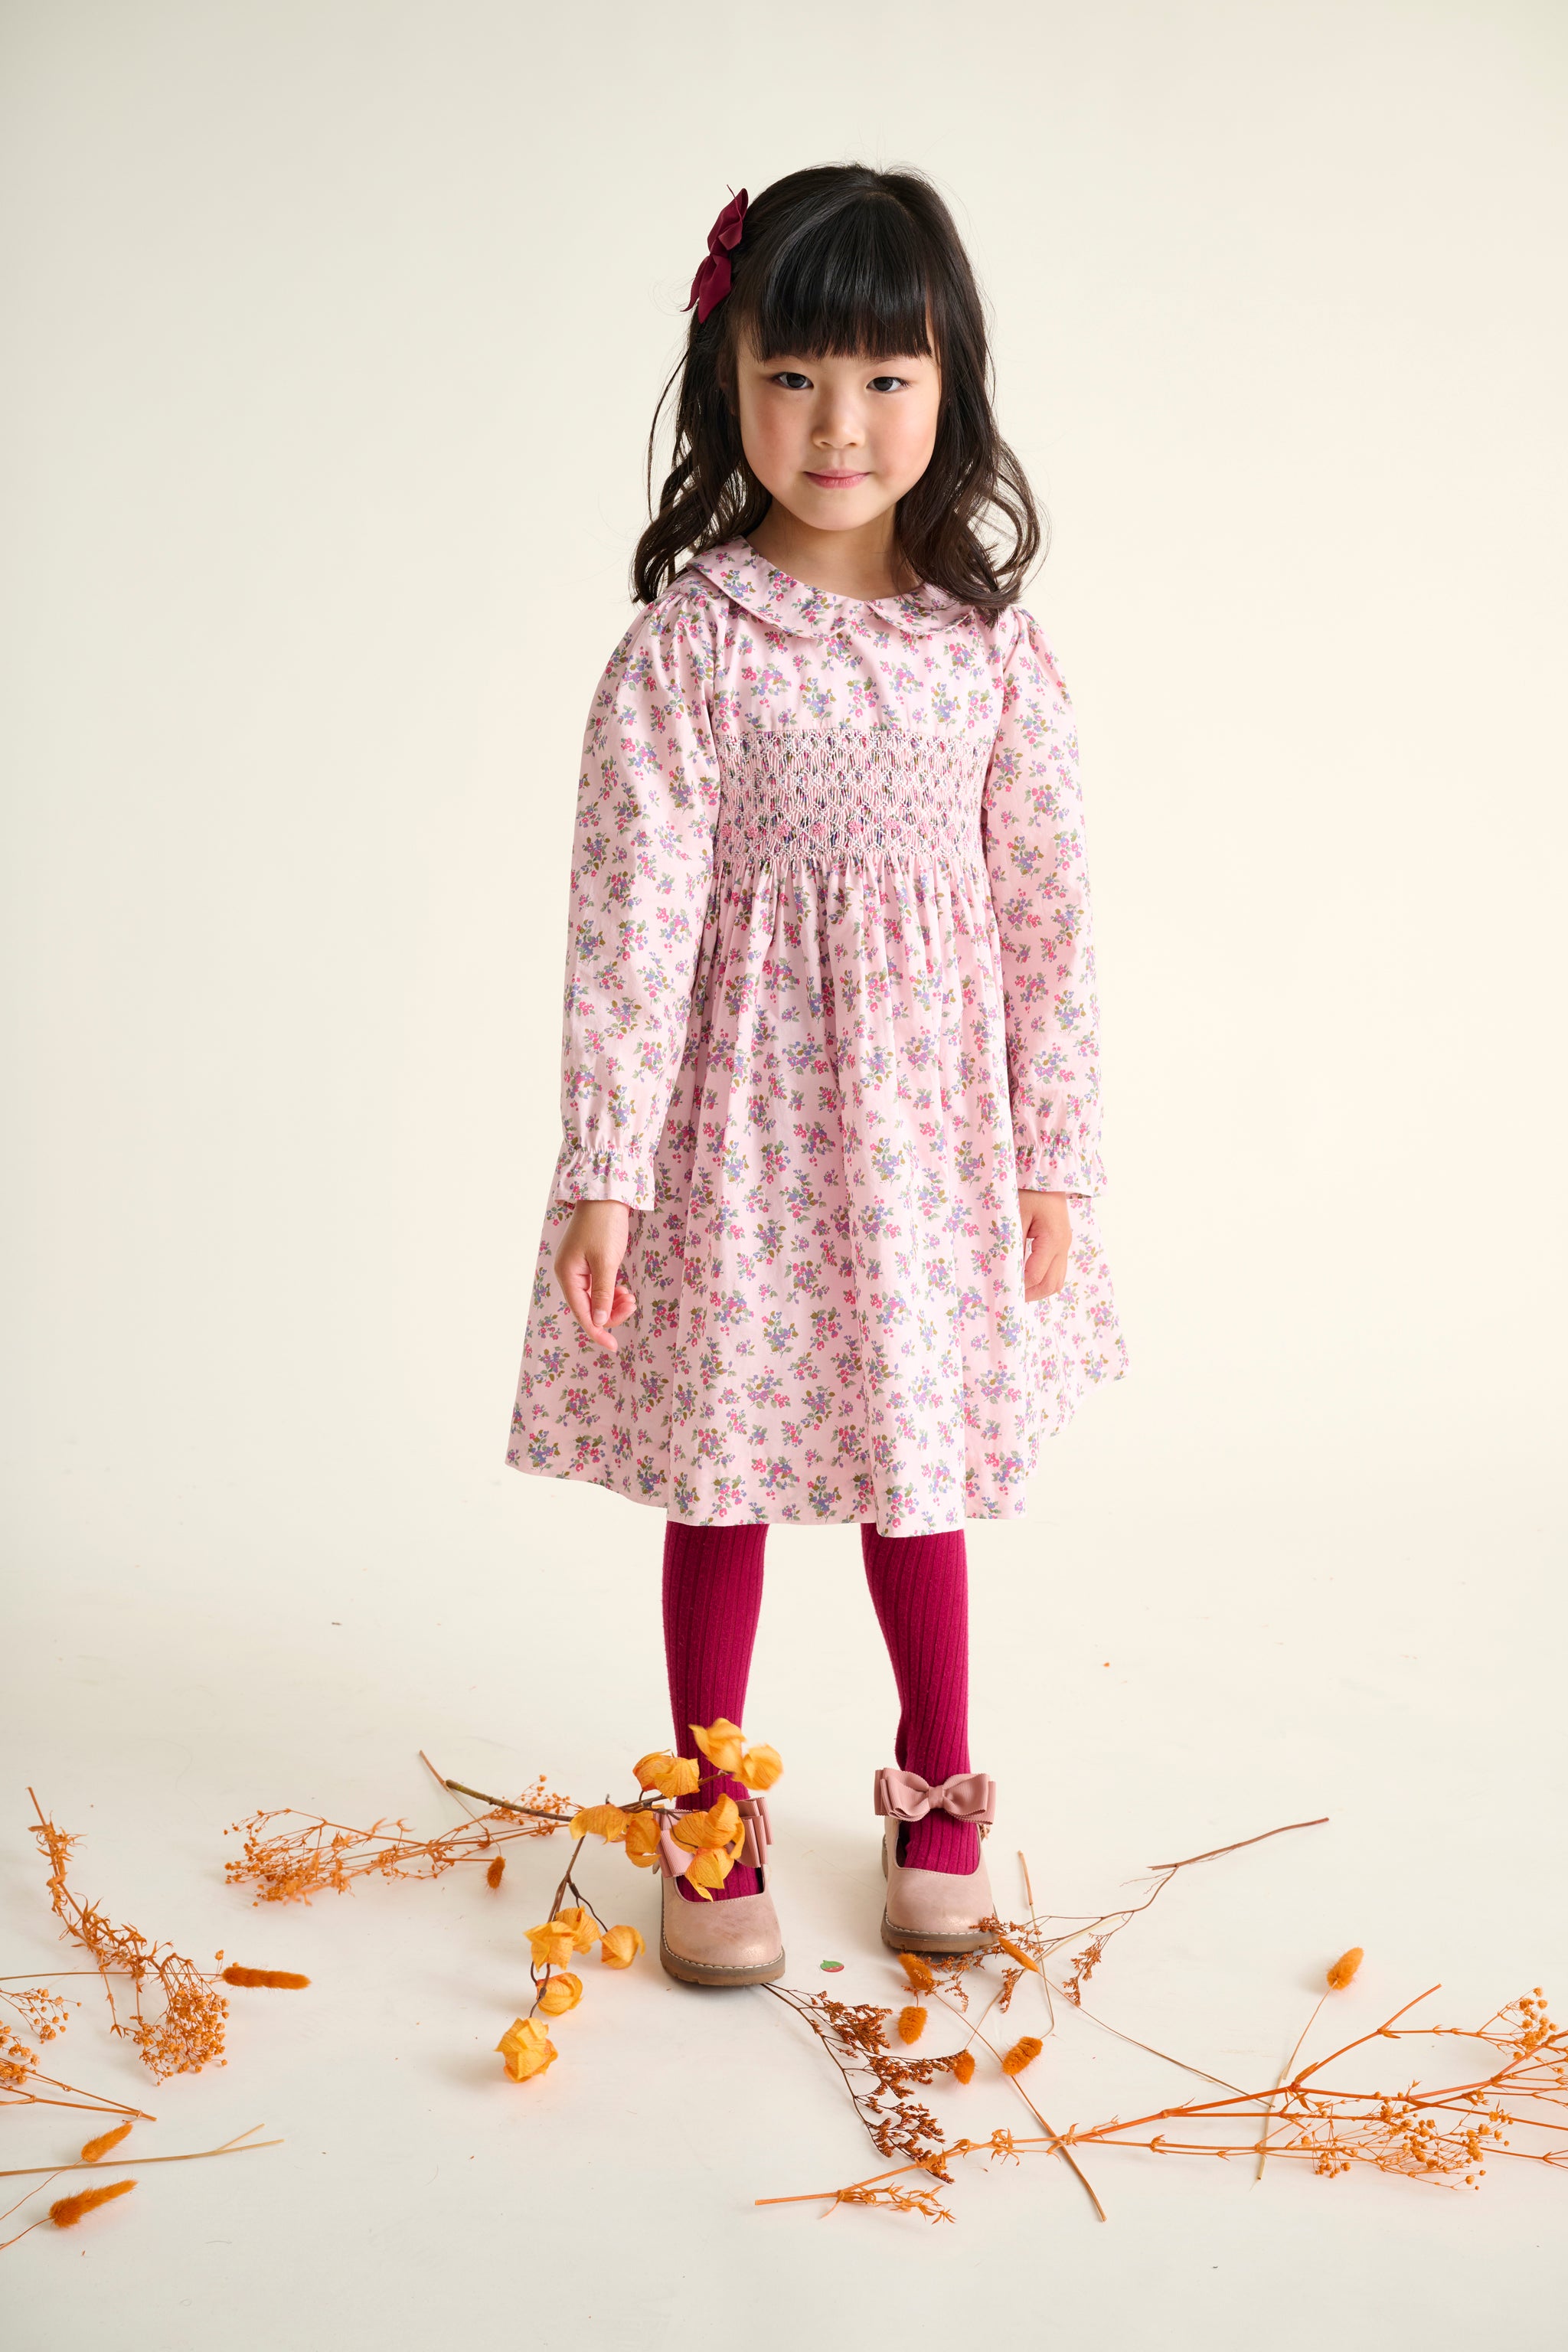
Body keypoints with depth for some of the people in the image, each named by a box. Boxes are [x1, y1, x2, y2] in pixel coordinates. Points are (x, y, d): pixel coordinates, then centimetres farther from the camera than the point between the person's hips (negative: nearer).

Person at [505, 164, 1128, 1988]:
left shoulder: (991, 644, -1)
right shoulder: (685, 642, -8)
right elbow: (632, 916, -11)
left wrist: (1055, 1154, 1)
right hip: (742, 1107, -2)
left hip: (929, 1112, 2)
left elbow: (1047, 911, 2)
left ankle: (936, 1789, 38)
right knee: (720, 1468, 10)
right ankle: (715, 1819, 29)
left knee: (921, 1456, 16)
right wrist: (606, 1168, -15)